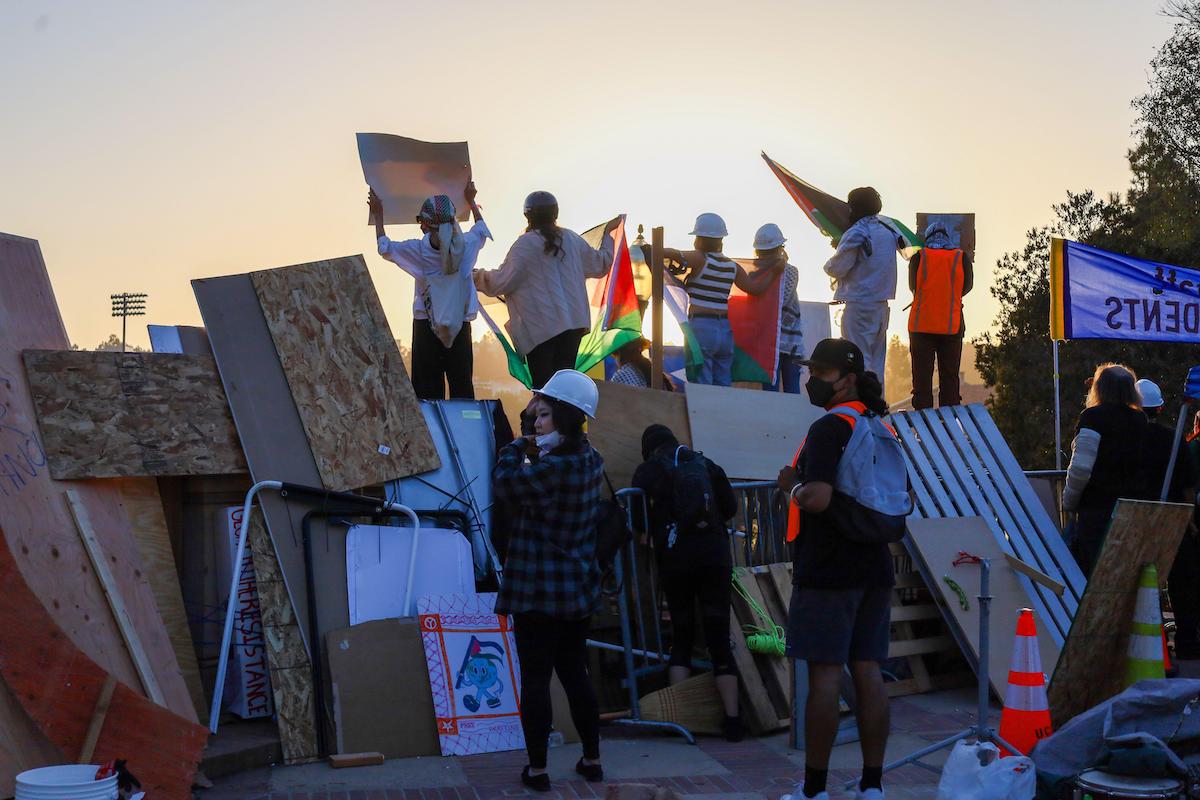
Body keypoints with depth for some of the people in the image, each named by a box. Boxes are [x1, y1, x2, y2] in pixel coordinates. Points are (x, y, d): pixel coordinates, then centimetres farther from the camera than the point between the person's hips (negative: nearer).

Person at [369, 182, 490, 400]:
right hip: (461, 325, 2)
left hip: (426, 326, -2)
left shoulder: (418, 250, -9)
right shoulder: (465, 245, -2)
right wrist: (471, 201, 37)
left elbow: (385, 248, 8)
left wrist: (378, 215, 20)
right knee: (462, 387, 6)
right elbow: (482, 230, 22)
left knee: (428, 390, 1)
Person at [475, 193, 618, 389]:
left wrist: (479, 277, 11)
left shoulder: (525, 243, -7)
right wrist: (608, 233, 40)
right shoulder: (573, 239, 10)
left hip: (541, 328, -5)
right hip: (574, 323, 5)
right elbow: (599, 265, 25)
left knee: (543, 383, -3)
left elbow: (503, 281, -8)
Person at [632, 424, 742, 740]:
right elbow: (730, 506, 10)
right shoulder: (704, 464, 13)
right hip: (715, 555, 2)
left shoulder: (649, 469, 4)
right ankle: (732, 719, -3)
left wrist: (654, 527, 16)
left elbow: (636, 515, -3)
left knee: (681, 636, 11)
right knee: (719, 637, 2)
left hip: (675, 559, -1)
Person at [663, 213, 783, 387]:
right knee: (723, 387, 9)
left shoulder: (700, 259, -7)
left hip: (701, 328, -5)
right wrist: (774, 271, 27)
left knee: (701, 385, -6)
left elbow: (672, 253, -22)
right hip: (725, 329, 6)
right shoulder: (732, 267, 8)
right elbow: (755, 288, 13)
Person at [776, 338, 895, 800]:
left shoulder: (829, 428, -14)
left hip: (828, 572, -8)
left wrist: (791, 485, -7)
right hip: (875, 569, 8)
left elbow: (817, 498, -26)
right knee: (868, 672, 9)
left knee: (825, 674, -3)